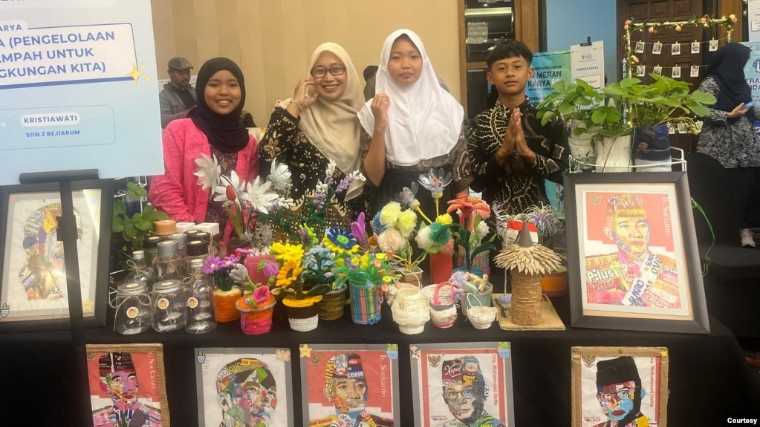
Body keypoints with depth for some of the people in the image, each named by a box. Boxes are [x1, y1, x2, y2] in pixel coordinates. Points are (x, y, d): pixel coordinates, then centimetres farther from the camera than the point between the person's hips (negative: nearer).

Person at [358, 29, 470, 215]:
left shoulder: (447, 105, 3)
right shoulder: (374, 109, 0)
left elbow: (461, 167, 7)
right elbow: (373, 178, -5)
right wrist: (380, 127, -14)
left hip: (441, 209, 1)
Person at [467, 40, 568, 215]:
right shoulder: (480, 123, 1)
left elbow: (564, 173, -3)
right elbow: (475, 182, -3)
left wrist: (528, 153, -15)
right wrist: (502, 153, -16)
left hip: (539, 210, 0)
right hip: (495, 213, 0)